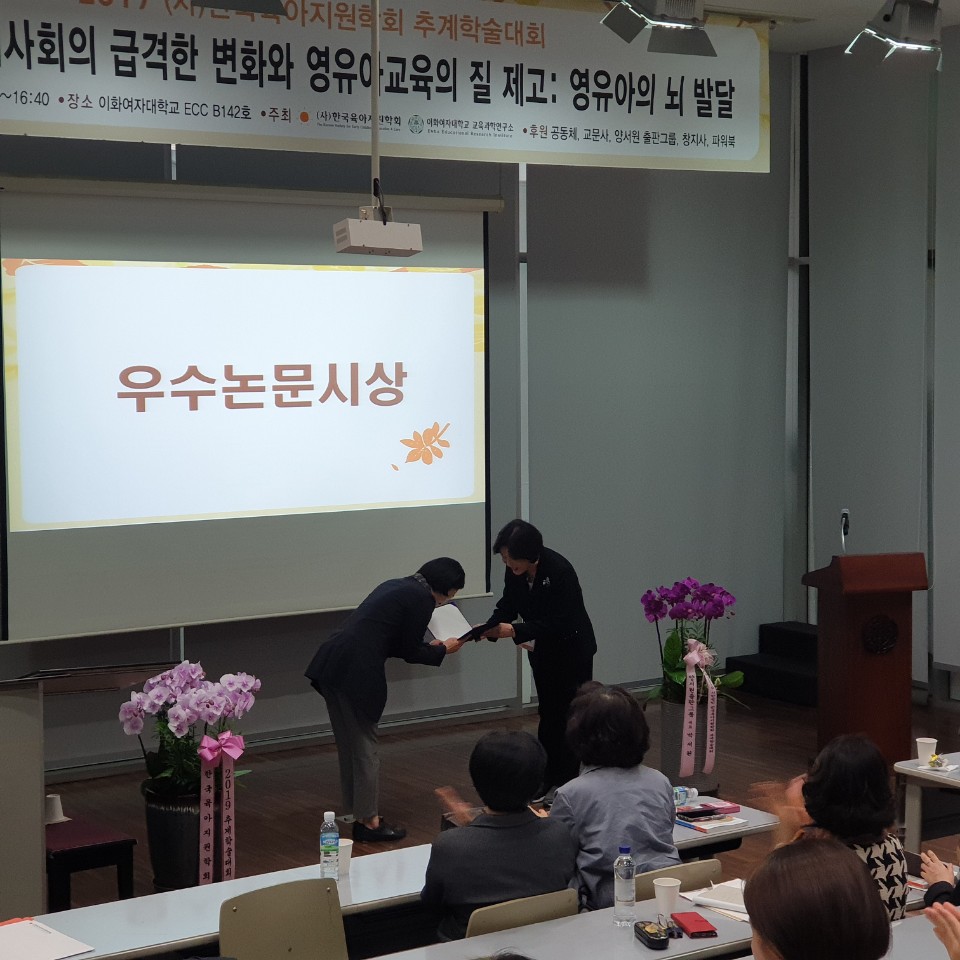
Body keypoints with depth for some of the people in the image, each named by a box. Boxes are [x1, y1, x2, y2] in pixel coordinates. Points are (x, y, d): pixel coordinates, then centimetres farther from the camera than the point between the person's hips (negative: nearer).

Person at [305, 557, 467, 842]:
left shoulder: (398, 586, 22)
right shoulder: (423, 599, -4)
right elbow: (409, 652, 0)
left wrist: (430, 646, 28)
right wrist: (443, 650, 16)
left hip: (330, 665, 9)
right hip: (356, 673, -9)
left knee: (350, 747, 15)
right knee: (365, 746, 2)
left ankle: (359, 815, 23)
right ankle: (368, 822, 10)